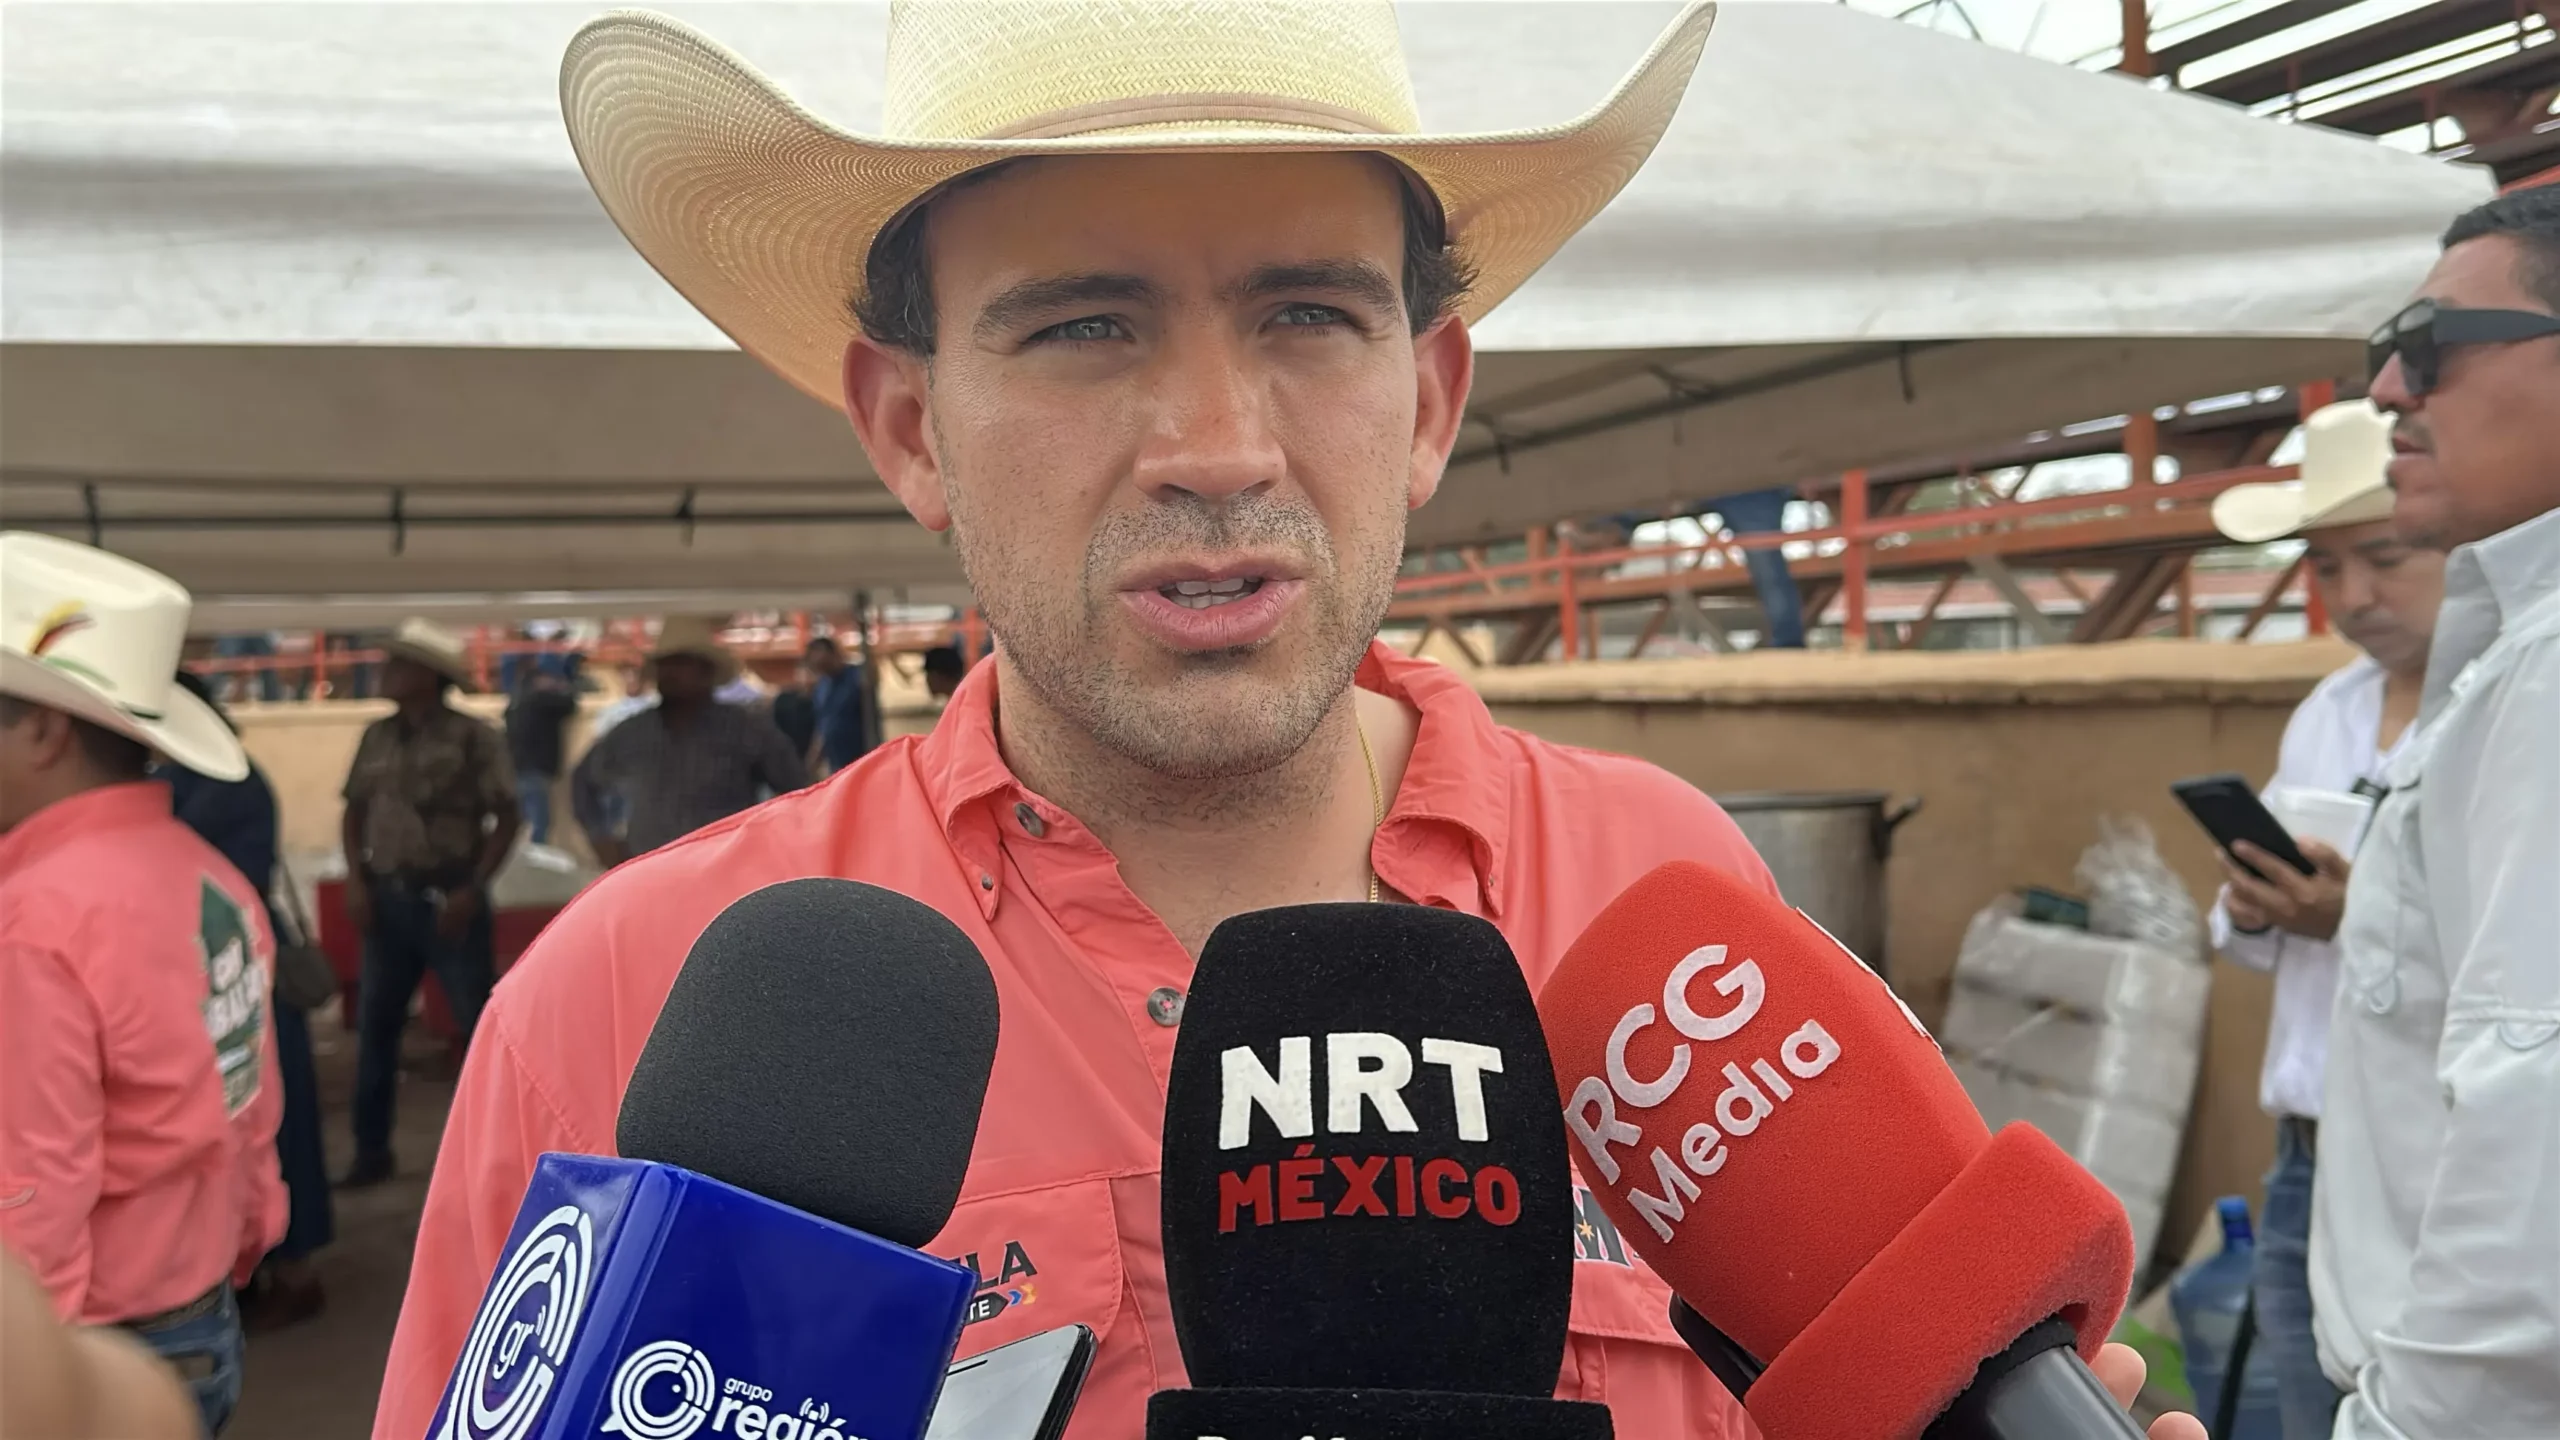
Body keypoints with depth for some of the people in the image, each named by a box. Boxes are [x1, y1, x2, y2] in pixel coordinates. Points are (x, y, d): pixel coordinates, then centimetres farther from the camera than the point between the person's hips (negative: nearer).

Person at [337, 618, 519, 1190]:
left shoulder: (472, 738, -7)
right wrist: (356, 880, 0)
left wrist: (473, 889, -14)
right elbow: (354, 813, 14)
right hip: (388, 899, 5)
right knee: (375, 1025, 9)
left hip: (448, 899, -5)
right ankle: (372, 1152, 21)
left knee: (480, 1024, 0)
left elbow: (506, 819, -7)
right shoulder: (376, 736, 8)